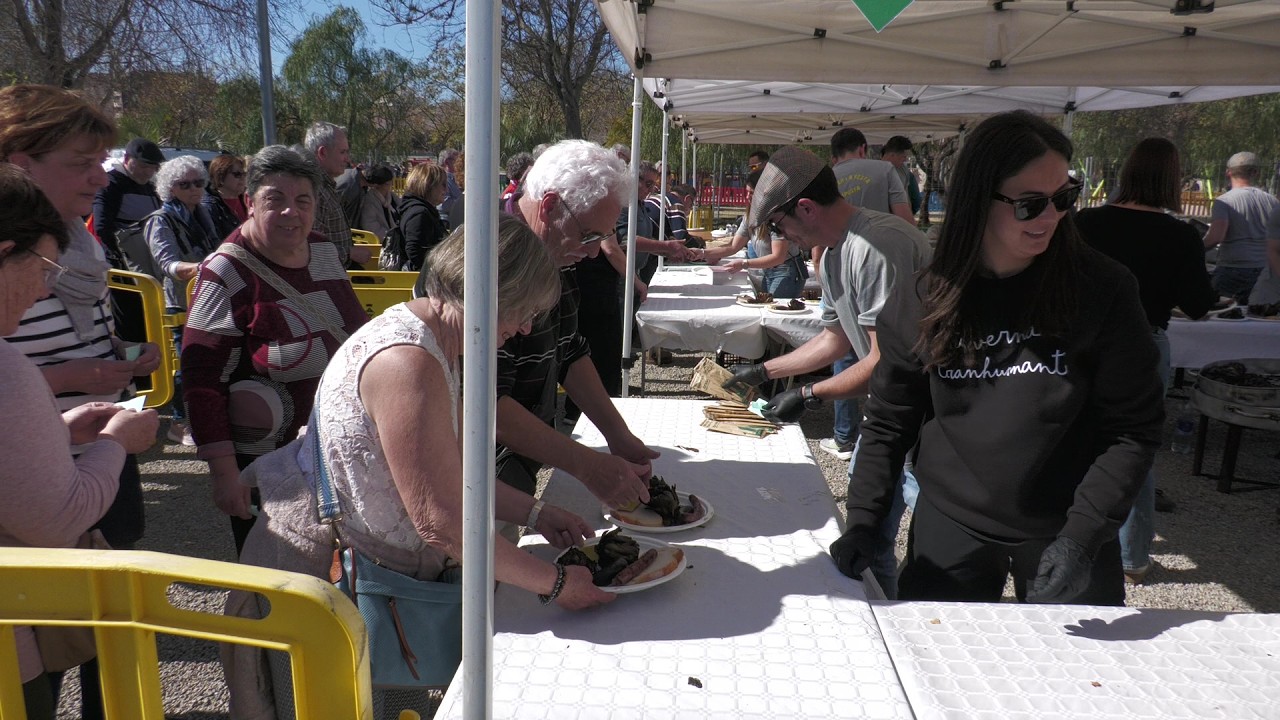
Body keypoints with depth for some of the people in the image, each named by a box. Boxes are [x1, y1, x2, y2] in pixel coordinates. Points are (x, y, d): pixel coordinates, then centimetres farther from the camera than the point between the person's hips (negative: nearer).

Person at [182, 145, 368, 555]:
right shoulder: (226, 275, -14)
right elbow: (201, 383, -15)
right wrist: (223, 473, -18)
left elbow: (360, 336, 16)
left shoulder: (325, 253, 3)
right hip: (262, 465, -5)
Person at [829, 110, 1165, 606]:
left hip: (1063, 532, 0)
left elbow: (1133, 428, -7)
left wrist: (1082, 536, -15)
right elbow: (888, 423, 3)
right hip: (948, 527, 1)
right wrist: (862, 520, -5)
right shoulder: (921, 300, -7)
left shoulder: (1102, 290, -11)